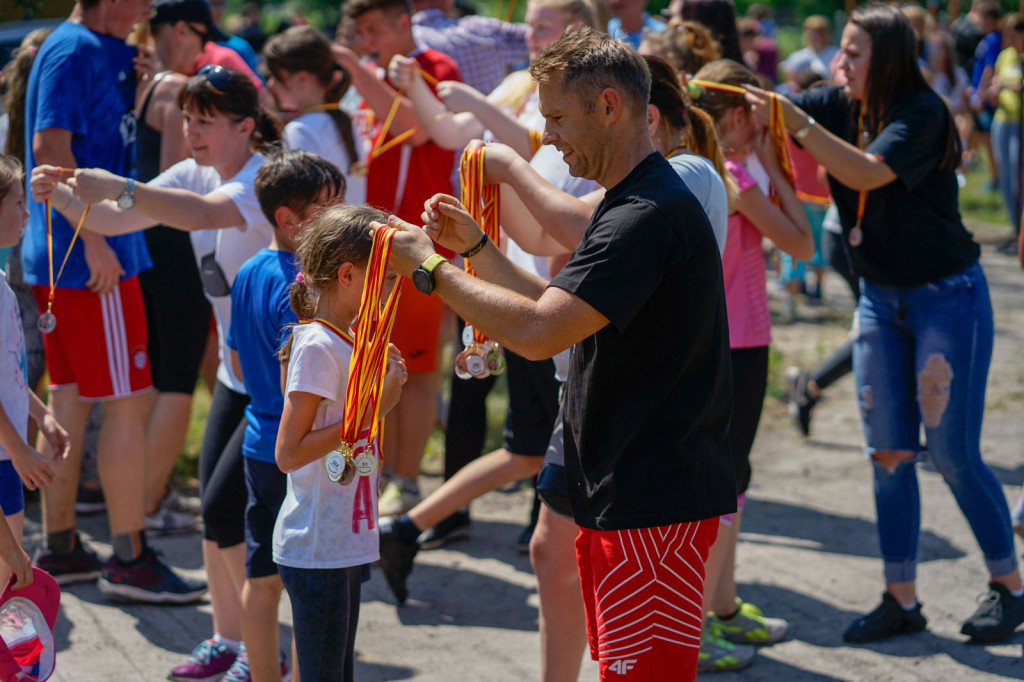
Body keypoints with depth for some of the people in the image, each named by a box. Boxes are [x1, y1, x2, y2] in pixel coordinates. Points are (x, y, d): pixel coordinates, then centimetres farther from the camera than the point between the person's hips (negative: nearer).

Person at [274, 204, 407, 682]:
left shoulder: (350, 342, 11)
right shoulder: (318, 347, -16)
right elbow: (290, 453, -21)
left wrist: (385, 385, 6)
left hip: (347, 542, 9)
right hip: (316, 549, -9)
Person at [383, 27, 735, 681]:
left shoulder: (648, 215, -20)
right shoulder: (631, 204, 16)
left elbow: (538, 332, -27)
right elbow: (561, 309, 23)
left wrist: (432, 269, -15)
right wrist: (476, 246, 14)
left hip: (654, 506, -11)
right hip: (622, 499, 11)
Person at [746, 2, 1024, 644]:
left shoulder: (923, 112, -18)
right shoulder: (839, 105, 2)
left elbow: (868, 173, -32)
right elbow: (764, 105, -1)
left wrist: (802, 126, -39)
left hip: (948, 297, -7)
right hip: (881, 298, 7)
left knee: (954, 453, -3)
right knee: (888, 453, 6)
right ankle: (901, 599, 14)